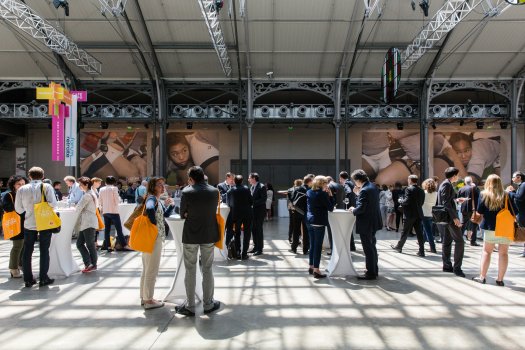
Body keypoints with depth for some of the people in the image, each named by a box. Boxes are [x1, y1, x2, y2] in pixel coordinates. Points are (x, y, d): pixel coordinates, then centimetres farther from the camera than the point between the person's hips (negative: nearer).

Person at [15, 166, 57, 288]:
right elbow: (53, 203, -16)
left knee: (27, 252, 12)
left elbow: (18, 208, 3)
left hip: (29, 224, 2)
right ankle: (43, 278, 8)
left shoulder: (22, 189, 0)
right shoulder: (46, 187, -8)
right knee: (44, 251, 7)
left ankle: (28, 279, 14)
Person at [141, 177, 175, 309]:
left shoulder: (158, 200, 12)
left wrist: (171, 204, 2)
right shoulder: (152, 198, -16)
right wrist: (154, 223, -23)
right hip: (153, 237, -10)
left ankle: (144, 297, 28)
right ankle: (149, 300, 8)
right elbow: (149, 209, -38)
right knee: (152, 270, -1)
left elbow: (166, 214, 19)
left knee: (147, 269, 17)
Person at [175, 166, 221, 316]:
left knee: (190, 270, 9)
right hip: (209, 235, 2)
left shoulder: (187, 192, -14)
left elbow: (182, 214, -5)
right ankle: (208, 304, 21)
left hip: (190, 236, -2)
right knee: (207, 270, 13)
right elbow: (214, 211, 5)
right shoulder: (214, 191, -6)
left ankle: (190, 306, 16)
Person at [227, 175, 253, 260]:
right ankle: (244, 254, 4)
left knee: (237, 233, 17)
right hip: (247, 213, -1)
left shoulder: (231, 191, -3)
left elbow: (228, 203, 3)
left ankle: (237, 252, 14)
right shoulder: (246, 189, -6)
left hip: (236, 214, 1)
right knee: (247, 234, 6)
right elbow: (251, 201, -3)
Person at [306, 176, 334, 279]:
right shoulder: (322, 193, -13)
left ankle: (311, 267, 24)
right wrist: (330, 195, -5)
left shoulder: (309, 192, 8)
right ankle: (316, 270, -1)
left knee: (312, 245, 16)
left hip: (310, 221, 7)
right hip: (319, 222, -7)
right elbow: (330, 208, -11)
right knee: (318, 246, -3)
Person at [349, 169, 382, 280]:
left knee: (368, 248, 0)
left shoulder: (364, 190, -23)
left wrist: (353, 210, -7)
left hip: (366, 224, -10)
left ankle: (371, 273, 9)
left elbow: (361, 208, -26)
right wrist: (358, 194, 7)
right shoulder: (373, 187, 7)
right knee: (372, 246, 21)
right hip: (373, 222, 10)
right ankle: (374, 270, 32)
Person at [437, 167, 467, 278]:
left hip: (444, 217, 10)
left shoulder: (446, 184, 16)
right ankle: (457, 267, -4)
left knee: (447, 242, 12)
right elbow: (446, 202, -20)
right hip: (449, 216, -10)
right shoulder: (446, 184, -14)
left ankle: (447, 266, 17)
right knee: (459, 241, -6)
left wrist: (456, 200, 29)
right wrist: (454, 217, -22)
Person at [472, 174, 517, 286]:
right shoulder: (506, 196, -5)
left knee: (486, 251, 11)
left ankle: (482, 277, 11)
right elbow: (514, 211, -3)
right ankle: (500, 279, 7)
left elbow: (480, 211, -6)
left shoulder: (484, 195, -5)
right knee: (503, 253, 7)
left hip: (490, 227, 0)